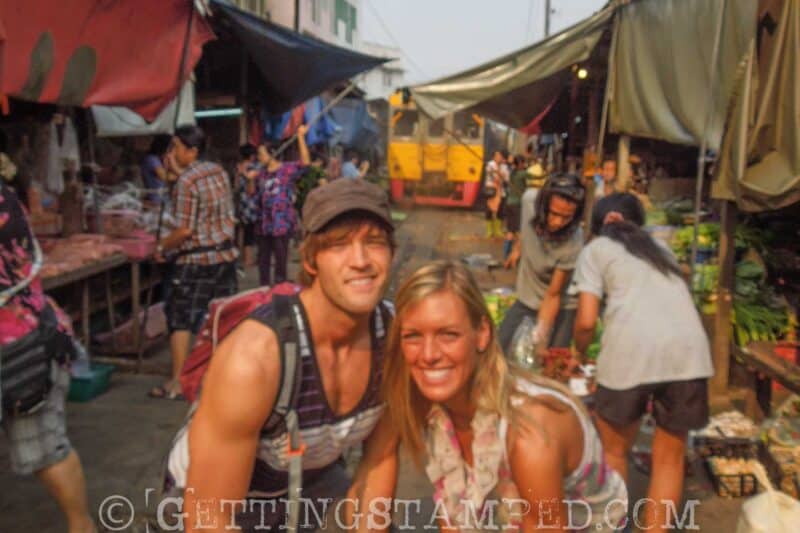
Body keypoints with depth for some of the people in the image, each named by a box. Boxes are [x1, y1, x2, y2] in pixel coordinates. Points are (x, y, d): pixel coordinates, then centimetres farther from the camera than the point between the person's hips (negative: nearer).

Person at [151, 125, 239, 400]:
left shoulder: (186, 182, -17)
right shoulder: (218, 171, 5)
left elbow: (185, 230, -20)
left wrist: (162, 247, -5)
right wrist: (178, 171, 15)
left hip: (194, 260, -7)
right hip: (226, 254, 7)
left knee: (181, 319, 3)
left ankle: (176, 384, 7)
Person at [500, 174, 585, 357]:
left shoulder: (572, 245, -32)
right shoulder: (531, 207, -21)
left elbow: (553, 295, -24)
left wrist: (540, 337, -27)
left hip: (559, 309, -5)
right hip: (525, 301, 5)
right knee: (500, 351, 7)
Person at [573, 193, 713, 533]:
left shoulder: (596, 249, 15)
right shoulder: (659, 249, 31)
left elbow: (586, 321, 5)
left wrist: (579, 353, 25)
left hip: (633, 348, -4)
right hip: (689, 349, 4)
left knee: (614, 450, 19)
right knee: (669, 456, 20)